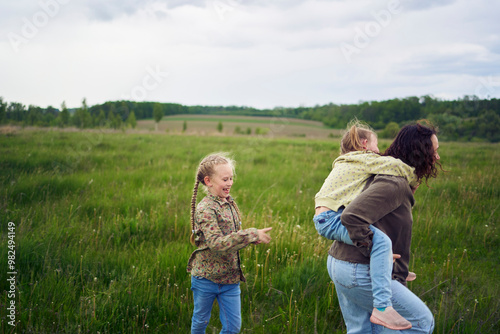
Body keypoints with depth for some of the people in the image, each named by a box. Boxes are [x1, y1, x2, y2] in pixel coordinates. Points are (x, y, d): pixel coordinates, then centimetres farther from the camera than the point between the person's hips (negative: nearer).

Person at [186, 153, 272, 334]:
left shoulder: (230, 203, 4)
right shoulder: (205, 209, -20)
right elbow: (216, 243, -32)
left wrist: (254, 238, -3)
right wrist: (252, 235, -35)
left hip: (230, 278, 6)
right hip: (206, 278, -6)